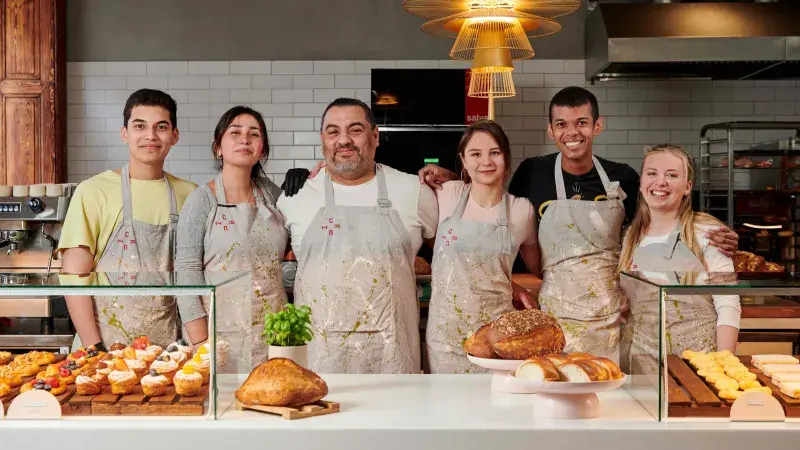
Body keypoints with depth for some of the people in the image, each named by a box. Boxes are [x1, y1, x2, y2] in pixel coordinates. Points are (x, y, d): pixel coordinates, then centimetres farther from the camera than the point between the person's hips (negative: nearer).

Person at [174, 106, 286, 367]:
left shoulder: (272, 193, 8)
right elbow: (186, 274, -9)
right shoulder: (202, 200, -5)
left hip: (273, 329, 4)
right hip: (220, 329, -4)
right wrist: (201, 344, -15)